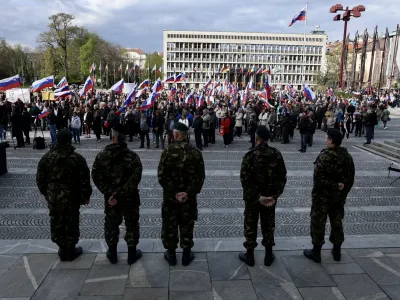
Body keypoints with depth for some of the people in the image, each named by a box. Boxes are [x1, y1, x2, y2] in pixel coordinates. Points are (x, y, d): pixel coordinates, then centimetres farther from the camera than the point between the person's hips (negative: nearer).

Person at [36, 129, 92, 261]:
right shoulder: (77, 158, -12)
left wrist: (46, 193, 18)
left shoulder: (46, 157, -2)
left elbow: (40, 179, 5)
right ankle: (70, 250, 20)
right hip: (72, 197, -3)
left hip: (53, 197, 3)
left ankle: (62, 249, 26)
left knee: (56, 223, 16)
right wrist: (86, 195, 2)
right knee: (71, 224, 9)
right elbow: (84, 180, -10)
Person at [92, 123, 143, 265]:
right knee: (131, 224, 13)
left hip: (109, 198, 2)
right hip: (129, 198, -2)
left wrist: (109, 193, -8)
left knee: (111, 224, 18)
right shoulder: (132, 156, -15)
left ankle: (112, 253, 31)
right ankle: (132, 254, 23)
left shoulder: (101, 156, -7)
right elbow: (134, 179, -22)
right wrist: (120, 194, -19)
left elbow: (96, 177, -8)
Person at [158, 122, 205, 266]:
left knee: (170, 225, 14)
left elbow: (162, 176, -15)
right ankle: (186, 255, 27)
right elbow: (200, 176, -9)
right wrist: (189, 192, -10)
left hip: (170, 196, -2)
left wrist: (174, 193, -10)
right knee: (187, 225, 15)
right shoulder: (195, 152, -6)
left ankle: (171, 255, 28)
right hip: (189, 196, 2)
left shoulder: (168, 151, -13)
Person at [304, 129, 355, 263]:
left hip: (323, 196, -6)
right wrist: (343, 191, 13)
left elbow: (319, 178, -25)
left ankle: (316, 252, 16)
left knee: (318, 223, 6)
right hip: (339, 196, 7)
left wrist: (334, 186, -15)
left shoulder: (324, 156, -20)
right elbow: (350, 178, 7)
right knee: (337, 222, 17)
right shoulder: (347, 156, 1)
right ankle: (336, 251, 30)